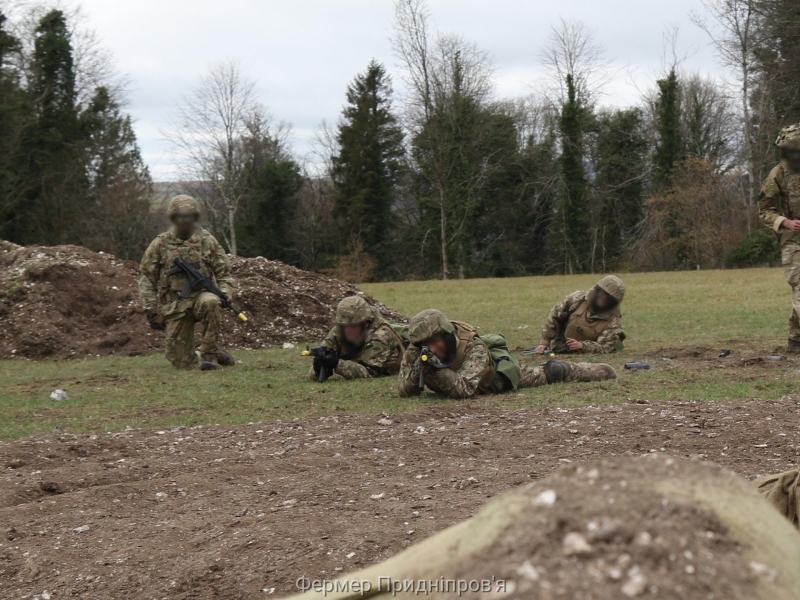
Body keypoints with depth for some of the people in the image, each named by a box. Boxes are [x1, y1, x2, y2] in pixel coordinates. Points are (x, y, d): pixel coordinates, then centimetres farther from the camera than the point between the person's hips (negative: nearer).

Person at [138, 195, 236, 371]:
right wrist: (151, 310, -1)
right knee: (182, 362, -4)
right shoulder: (160, 244, 3)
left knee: (211, 303, -39)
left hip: (200, 295, -1)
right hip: (174, 305, 1)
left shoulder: (207, 241, 3)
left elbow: (224, 273, 8)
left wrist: (224, 295, -11)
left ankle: (209, 354, -23)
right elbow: (146, 278, 6)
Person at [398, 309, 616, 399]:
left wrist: (437, 370, -65)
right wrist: (417, 371, -50)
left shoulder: (473, 347, -46)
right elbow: (405, 391, -30)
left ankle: (602, 371, 41)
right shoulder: (415, 352, -32)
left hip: (502, 376, -4)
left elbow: (465, 389, -55)